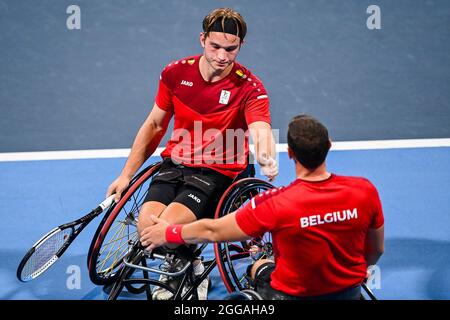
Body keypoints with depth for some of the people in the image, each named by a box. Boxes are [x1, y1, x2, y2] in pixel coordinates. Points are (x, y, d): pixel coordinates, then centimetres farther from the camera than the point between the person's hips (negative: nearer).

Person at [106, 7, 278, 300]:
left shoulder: (250, 87, -11)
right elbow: (154, 125, 11)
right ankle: (172, 266, 13)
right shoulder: (176, 73, 0)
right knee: (147, 224, -21)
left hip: (218, 171, -4)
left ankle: (193, 270, 7)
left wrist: (267, 158, -53)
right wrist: (126, 175, 9)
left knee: (169, 225, -27)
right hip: (175, 164, 4)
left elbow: (261, 131, -28)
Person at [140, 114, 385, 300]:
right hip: (350, 293, 4)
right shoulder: (365, 191, -20)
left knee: (260, 267, 31)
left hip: (295, 296, -3)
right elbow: (376, 251, -3)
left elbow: (212, 231, -14)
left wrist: (167, 233, 5)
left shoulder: (275, 203, -28)